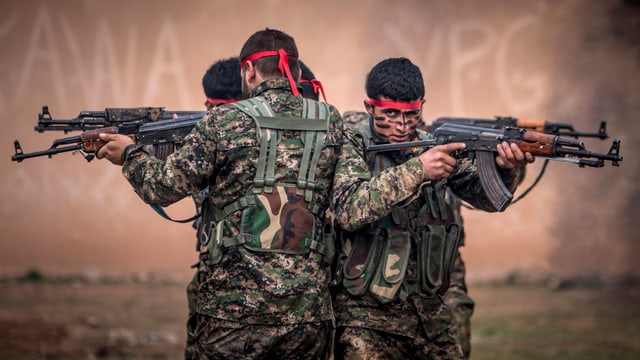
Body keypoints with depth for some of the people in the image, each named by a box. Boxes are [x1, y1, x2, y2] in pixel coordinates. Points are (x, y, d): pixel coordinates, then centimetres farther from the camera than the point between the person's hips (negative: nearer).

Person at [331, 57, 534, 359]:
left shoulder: (436, 146, 6)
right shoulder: (351, 147, -7)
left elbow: (486, 196, -2)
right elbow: (349, 211, -24)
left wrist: (505, 169, -25)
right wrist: (416, 169, -32)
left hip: (429, 312, 5)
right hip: (365, 316, -5)